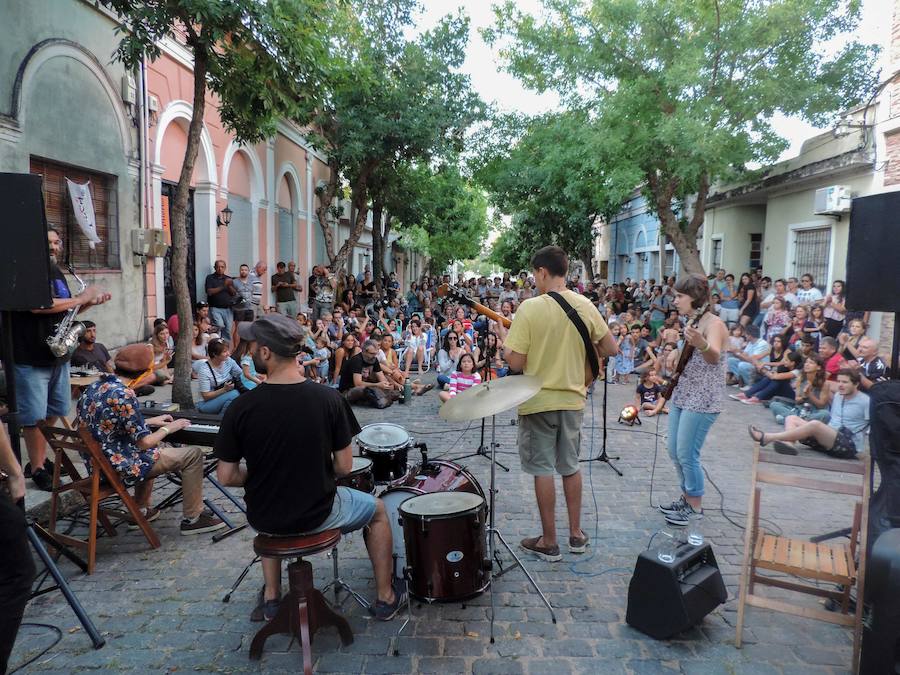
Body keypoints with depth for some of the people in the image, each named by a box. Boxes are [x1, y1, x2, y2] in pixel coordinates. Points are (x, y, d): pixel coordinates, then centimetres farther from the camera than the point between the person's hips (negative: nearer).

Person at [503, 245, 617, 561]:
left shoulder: (530, 308, -16)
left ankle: (549, 542, 16)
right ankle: (576, 534, 28)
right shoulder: (585, 305, -2)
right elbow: (611, 349, 3)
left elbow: (516, 362, -17)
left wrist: (504, 345, 3)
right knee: (570, 466, 18)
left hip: (538, 401, -5)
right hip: (573, 399, 5)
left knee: (543, 470, 6)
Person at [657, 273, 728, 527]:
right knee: (674, 452, 14)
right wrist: (673, 354, 7)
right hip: (681, 395, 9)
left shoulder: (713, 323, -16)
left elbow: (714, 357, -37)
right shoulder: (690, 323, 11)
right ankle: (686, 497, 30)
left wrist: (702, 345, -57)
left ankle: (695, 506, 12)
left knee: (687, 454, -4)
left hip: (702, 400, -9)